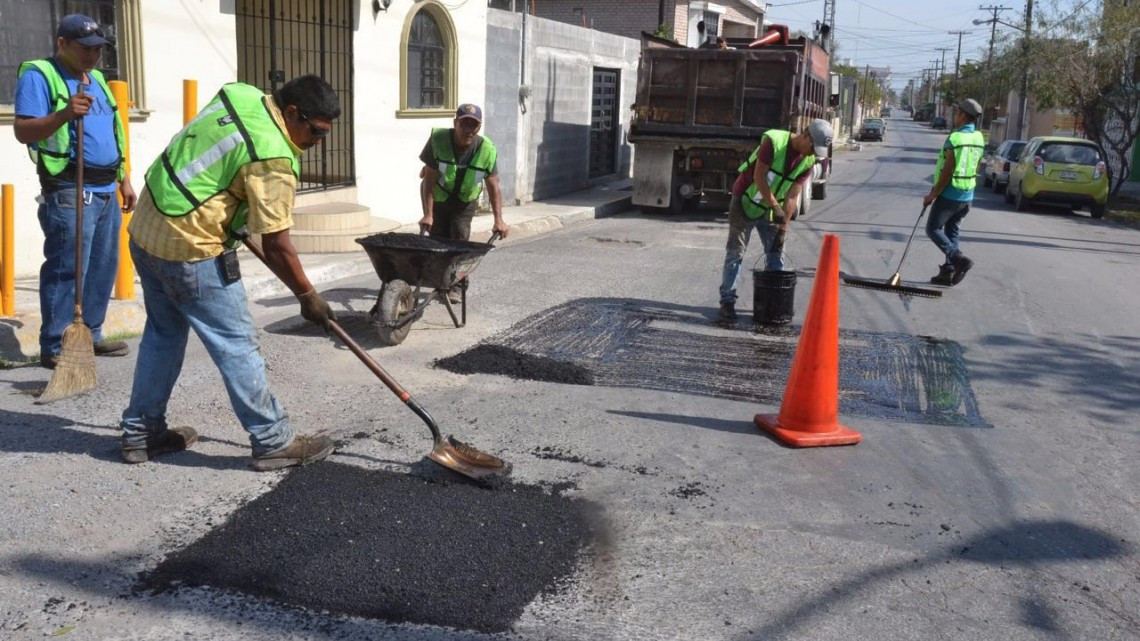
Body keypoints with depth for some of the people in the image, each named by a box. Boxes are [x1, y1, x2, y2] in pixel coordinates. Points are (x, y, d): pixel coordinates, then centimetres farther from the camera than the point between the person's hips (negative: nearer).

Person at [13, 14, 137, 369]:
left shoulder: (95, 79, 19)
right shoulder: (38, 76, -6)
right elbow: (23, 131, -15)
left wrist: (124, 180, 22)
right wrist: (64, 114, -31)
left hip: (106, 190, 8)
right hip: (70, 193, -8)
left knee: (102, 268, 12)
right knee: (66, 271, -8)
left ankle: (90, 335, 23)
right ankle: (55, 348, -2)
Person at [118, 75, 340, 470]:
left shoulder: (240, 93, 5)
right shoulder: (273, 159, -21)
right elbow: (276, 246, -17)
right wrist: (308, 297, -5)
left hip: (147, 227, 9)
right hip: (190, 249, -9)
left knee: (164, 334, 20)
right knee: (236, 345, -1)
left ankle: (141, 432, 30)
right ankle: (273, 441, 7)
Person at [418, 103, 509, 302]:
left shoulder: (487, 150, -25)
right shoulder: (438, 139, -29)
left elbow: (494, 187, -19)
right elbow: (429, 180, -26)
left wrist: (498, 220, -26)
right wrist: (428, 214, -28)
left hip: (465, 200, 1)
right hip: (437, 197, -1)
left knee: (460, 241, -7)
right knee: (438, 240, 0)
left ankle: (456, 286, 4)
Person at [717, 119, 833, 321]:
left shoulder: (808, 161, -6)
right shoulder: (774, 141, -22)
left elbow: (792, 196, -7)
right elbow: (759, 177, -24)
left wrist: (783, 228, -12)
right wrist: (775, 206, -28)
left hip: (770, 208, 6)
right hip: (745, 201, -6)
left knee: (776, 253, 4)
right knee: (735, 253, -5)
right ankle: (727, 301, -2)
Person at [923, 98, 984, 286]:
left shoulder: (955, 138, -19)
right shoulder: (979, 138, 7)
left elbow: (947, 172, -19)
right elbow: (975, 169, 13)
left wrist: (933, 195, -13)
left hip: (950, 194, -8)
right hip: (967, 195, 8)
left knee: (933, 229, 2)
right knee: (952, 232, 14)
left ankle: (959, 258, -14)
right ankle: (948, 271, 12)